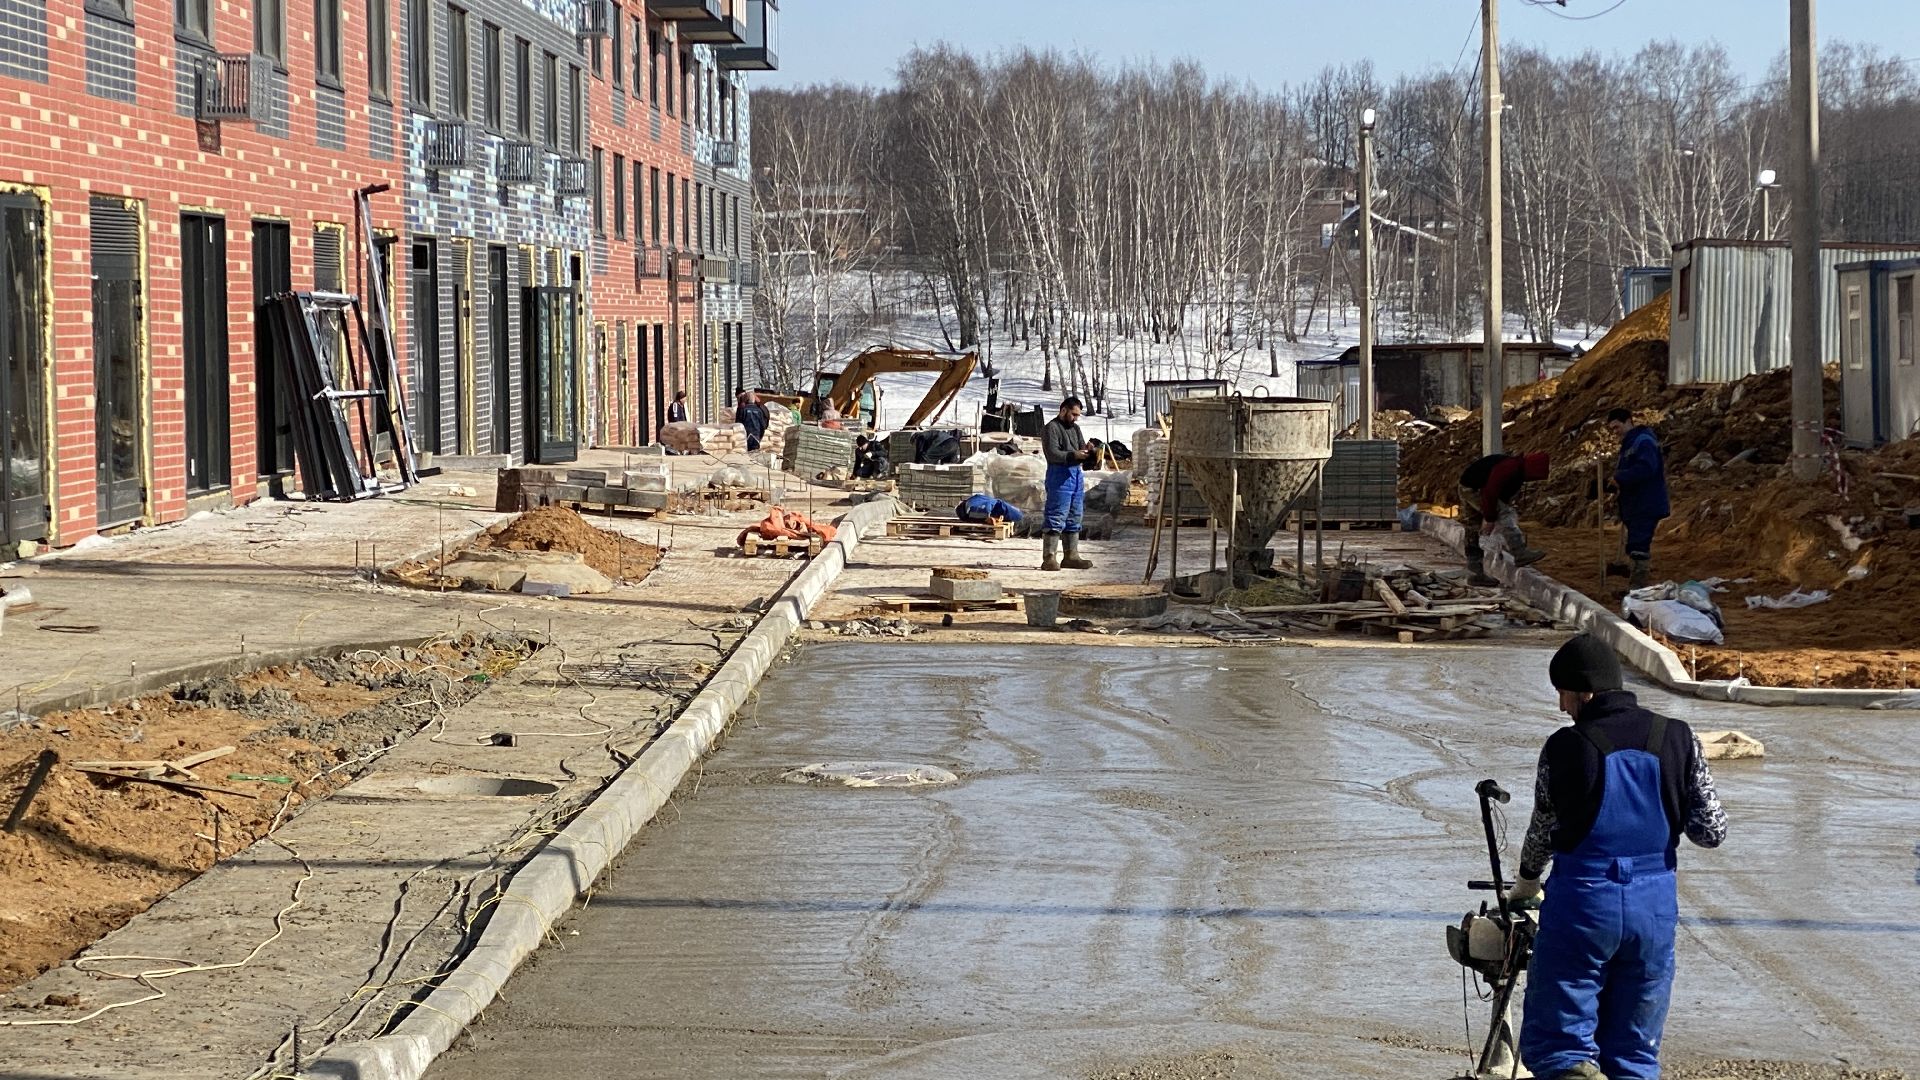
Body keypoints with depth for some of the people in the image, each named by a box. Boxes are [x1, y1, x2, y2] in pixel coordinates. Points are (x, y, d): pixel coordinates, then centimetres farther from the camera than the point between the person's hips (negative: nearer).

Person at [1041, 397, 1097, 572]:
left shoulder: (1075, 428, 20)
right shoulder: (1051, 428, -6)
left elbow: (1081, 447, 18)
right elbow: (1052, 453, -16)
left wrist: (1088, 451, -6)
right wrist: (1073, 455, -26)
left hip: (1076, 475, 9)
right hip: (1060, 476, -9)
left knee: (1074, 518, 11)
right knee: (1056, 519, -11)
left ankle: (1071, 556, 17)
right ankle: (1049, 558, -12)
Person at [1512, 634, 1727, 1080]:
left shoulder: (1565, 748, -10)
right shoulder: (1679, 740, -2)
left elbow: (1543, 833, 4)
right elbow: (1712, 832, 0)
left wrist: (1525, 884, 25)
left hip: (1581, 907, -4)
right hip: (1655, 909, 4)